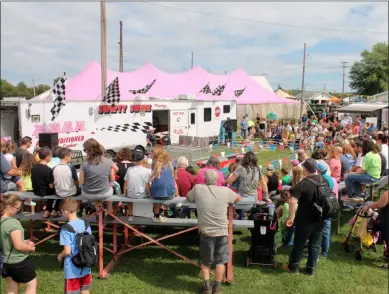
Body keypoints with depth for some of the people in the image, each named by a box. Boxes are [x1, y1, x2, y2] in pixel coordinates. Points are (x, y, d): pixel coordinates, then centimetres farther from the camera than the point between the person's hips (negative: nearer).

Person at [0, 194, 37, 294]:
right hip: (19, 261, -8)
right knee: (32, 285, 8)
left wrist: (25, 242, 7)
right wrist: (31, 248, -7)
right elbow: (19, 246, -25)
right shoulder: (13, 222, -24)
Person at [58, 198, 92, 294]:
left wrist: (60, 256, -1)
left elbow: (67, 251, -21)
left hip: (72, 270, -6)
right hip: (86, 268, 6)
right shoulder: (86, 225, 0)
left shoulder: (66, 229, -19)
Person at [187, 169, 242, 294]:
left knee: (205, 261, 18)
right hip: (222, 232, 0)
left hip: (205, 232, 0)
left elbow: (188, 198, 13)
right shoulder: (225, 191, -7)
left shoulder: (198, 188, -7)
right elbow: (239, 198, 12)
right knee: (220, 261, 14)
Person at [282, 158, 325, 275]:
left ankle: (293, 267, 25)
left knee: (299, 245, 10)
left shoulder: (302, 184, -21)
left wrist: (291, 217, -20)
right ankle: (311, 268, 25)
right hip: (320, 219, 5)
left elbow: (292, 201, -30)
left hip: (305, 221, -5)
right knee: (315, 245, 16)